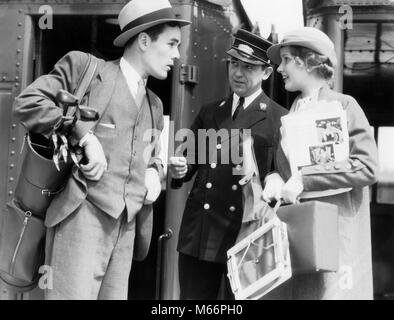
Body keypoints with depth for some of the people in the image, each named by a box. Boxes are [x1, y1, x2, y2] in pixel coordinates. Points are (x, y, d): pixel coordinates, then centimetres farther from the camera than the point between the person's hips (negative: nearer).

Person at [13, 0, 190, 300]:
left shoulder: (154, 104, 21)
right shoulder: (84, 66, 1)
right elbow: (28, 102, -7)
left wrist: (153, 172, 7)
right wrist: (85, 137, -14)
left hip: (126, 224, 6)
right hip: (83, 213, -6)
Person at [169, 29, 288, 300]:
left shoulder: (280, 119, 1)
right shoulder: (209, 112, 15)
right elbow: (191, 159, 17)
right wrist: (180, 169, -3)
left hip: (246, 234, -4)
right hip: (199, 233, 4)